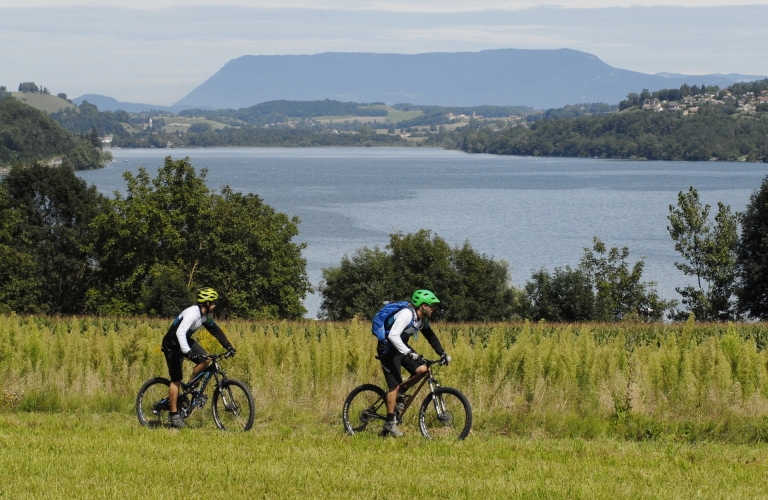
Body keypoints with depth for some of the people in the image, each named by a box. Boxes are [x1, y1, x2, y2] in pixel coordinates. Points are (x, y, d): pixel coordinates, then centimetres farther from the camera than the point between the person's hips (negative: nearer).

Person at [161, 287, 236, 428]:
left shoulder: (205, 315, -1)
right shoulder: (192, 313, -30)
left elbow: (216, 331, 8)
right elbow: (180, 332, -41)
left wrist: (228, 347, 0)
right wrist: (188, 352, -50)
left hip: (186, 341, 8)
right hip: (172, 345, -8)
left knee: (205, 360, -10)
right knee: (176, 379, -8)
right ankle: (174, 414, -2)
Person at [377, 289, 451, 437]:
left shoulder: (422, 319, 1)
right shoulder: (407, 314, -27)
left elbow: (431, 337, 12)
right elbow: (393, 336, -37)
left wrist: (443, 354, 3)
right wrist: (408, 353, -44)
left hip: (402, 347, 8)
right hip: (388, 348, -8)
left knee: (421, 370, -10)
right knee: (394, 385, -10)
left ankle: (399, 392, 10)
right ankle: (390, 423, -2)